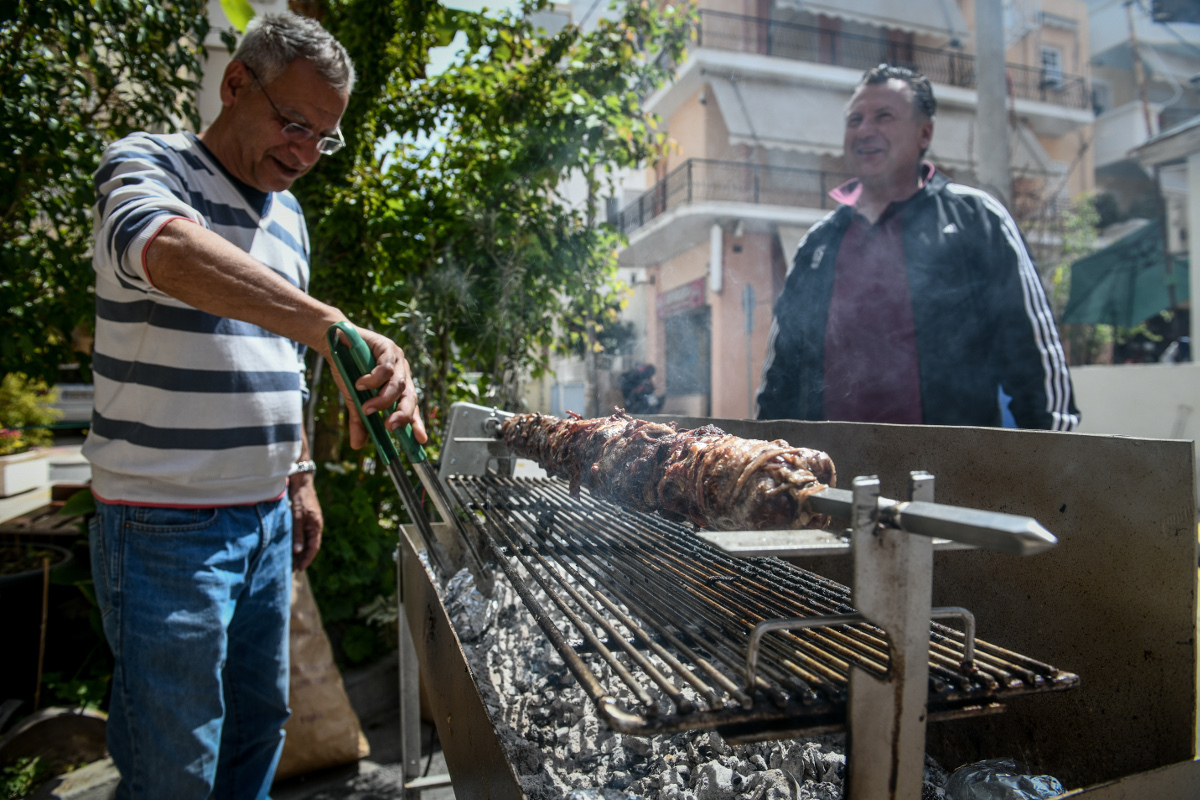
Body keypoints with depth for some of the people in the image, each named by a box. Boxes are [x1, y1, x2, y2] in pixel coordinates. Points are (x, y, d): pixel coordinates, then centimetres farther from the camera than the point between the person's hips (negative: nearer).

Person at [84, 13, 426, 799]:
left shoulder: (287, 214, 12)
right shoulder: (147, 166, -10)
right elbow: (165, 250, -36)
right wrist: (336, 329, -48)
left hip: (266, 519, 7)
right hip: (166, 527, -7)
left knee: (260, 724, 20)